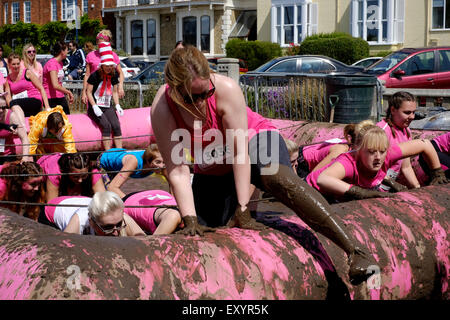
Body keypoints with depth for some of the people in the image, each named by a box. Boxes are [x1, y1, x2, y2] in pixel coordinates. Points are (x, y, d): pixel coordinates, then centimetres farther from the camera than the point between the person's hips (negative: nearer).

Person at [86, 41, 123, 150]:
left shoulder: (114, 76, 8)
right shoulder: (95, 76, -8)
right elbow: (89, 92, -6)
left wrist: (117, 106, 1)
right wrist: (94, 107, -17)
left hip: (108, 107, 5)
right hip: (95, 107, -5)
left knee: (116, 126, -18)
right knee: (106, 126, -26)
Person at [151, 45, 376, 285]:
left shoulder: (226, 89, -31)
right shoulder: (161, 109, -26)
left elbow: (239, 150, -28)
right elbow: (177, 171, -25)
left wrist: (242, 211, -30)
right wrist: (191, 221, -31)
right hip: (212, 170, 3)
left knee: (276, 176, -36)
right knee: (205, 233, -8)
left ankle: (353, 250, -45)